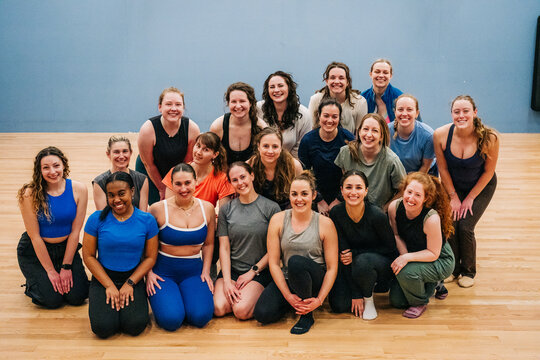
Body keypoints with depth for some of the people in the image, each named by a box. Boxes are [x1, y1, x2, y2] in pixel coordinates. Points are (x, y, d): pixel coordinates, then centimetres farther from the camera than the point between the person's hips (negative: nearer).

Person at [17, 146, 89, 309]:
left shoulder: (78, 190, -14)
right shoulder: (30, 194, -20)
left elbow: (75, 231, -9)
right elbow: (35, 236, -15)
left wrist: (66, 267, -9)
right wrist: (50, 271, -13)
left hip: (66, 247, 3)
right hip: (35, 251, -2)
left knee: (77, 296, -8)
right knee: (52, 299, -12)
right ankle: (32, 281, 21)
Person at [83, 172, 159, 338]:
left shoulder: (147, 220, -3)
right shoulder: (97, 219, -5)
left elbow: (150, 257, 1)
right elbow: (88, 256, -2)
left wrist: (130, 283, -10)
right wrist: (109, 286, -10)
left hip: (133, 278, 0)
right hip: (103, 278, 0)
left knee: (135, 326, -21)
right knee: (103, 328, -21)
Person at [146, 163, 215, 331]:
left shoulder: (207, 208, 2)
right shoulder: (158, 209, -7)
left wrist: (206, 271, 2)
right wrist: (149, 273, -8)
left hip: (194, 271, 2)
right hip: (163, 271, -2)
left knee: (201, 316, -21)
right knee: (171, 319, -23)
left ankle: (186, 297, 13)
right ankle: (162, 298, 12)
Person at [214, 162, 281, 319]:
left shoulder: (271, 208, -5)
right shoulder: (226, 210, 4)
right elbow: (224, 248, 1)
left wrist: (253, 272, -8)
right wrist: (227, 281, -10)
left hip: (260, 271, -3)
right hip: (231, 269, 3)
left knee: (241, 310, -24)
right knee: (219, 308, -20)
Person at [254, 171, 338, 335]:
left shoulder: (325, 223, -8)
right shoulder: (278, 220, -3)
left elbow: (332, 268, -6)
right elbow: (273, 263, -5)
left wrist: (319, 299, -17)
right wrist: (288, 296, -15)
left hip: (315, 280, -3)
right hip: (286, 279, 3)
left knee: (296, 261, -36)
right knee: (262, 314, -22)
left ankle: (307, 314, -13)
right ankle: (297, 301, 10)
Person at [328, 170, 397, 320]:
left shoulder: (377, 215, -25)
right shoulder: (336, 213, -16)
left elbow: (390, 248, -11)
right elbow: (343, 250, -15)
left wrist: (355, 254, -19)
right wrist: (355, 294, -17)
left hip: (383, 264, -3)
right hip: (353, 263, 3)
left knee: (362, 261, -37)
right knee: (338, 305, -14)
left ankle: (369, 297, -6)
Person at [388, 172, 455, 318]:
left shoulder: (431, 218, -34)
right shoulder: (394, 207, -19)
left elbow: (433, 253, -24)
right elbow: (396, 235, -2)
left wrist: (407, 258, -35)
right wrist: (404, 255, -17)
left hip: (440, 262, -6)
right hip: (413, 257, 6)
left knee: (406, 273, -34)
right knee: (396, 300, 4)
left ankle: (420, 302, -1)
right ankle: (430, 285, 30)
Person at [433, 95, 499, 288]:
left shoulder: (489, 138, -28)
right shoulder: (440, 135, -23)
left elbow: (488, 172, -14)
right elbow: (443, 169, -9)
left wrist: (470, 198, -10)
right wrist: (453, 197, -5)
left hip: (481, 187, -2)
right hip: (453, 186, 2)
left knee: (465, 227, -12)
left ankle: (468, 271, 15)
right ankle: (453, 269, 15)